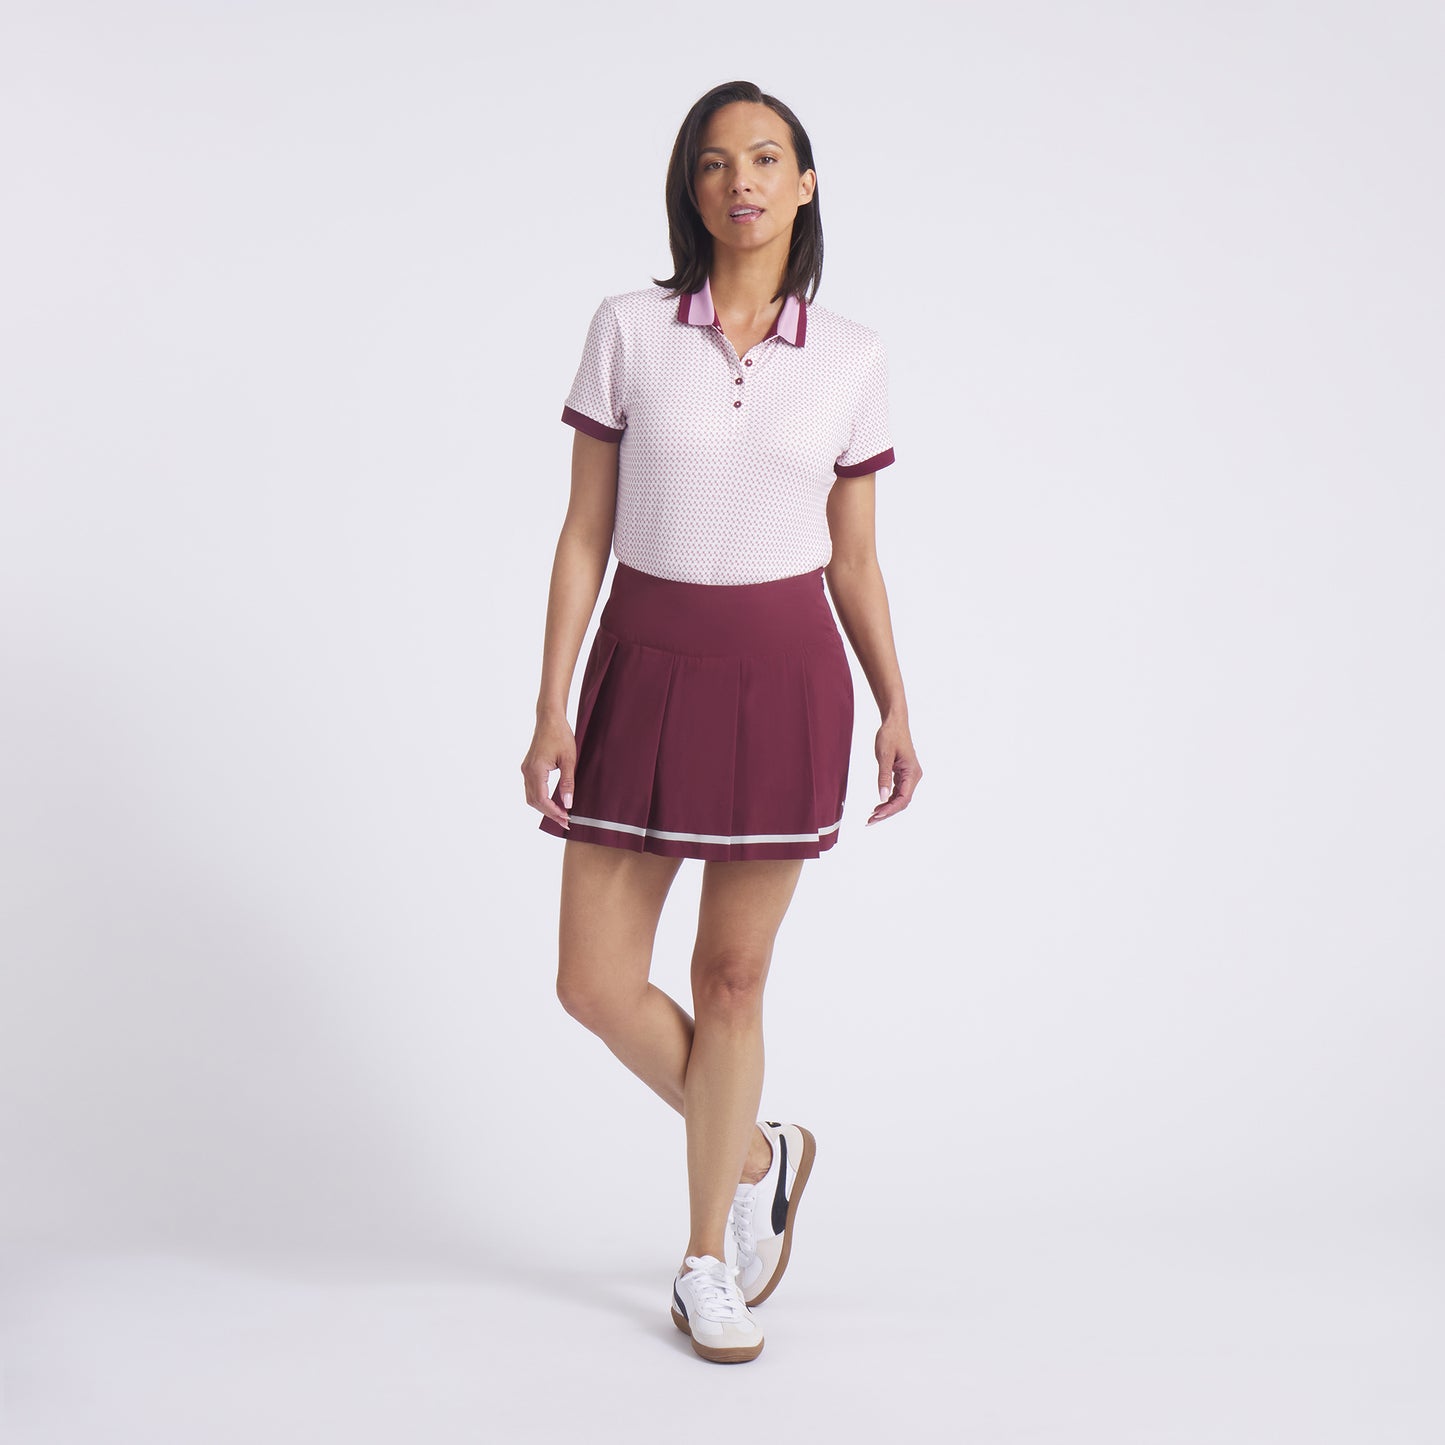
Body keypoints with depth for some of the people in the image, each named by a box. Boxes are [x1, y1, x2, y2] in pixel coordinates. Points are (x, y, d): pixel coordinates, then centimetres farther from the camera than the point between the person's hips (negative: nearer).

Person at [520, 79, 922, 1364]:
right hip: (645, 673, 1)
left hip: (784, 679, 0)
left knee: (733, 976, 7)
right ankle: (758, 1157, 28)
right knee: (596, 983, 1)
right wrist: (552, 712, -6)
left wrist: (895, 711, -2)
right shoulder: (629, 332, -2)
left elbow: (854, 557, 8)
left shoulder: (851, 357, 1)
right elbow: (584, 536, -1)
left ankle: (707, 1265, 23)